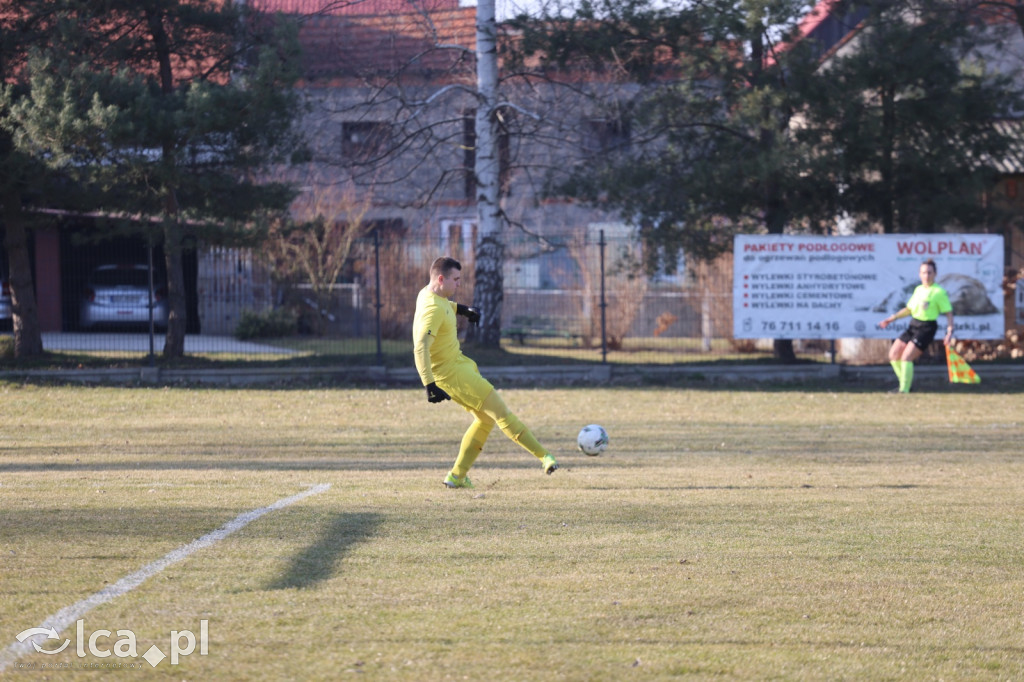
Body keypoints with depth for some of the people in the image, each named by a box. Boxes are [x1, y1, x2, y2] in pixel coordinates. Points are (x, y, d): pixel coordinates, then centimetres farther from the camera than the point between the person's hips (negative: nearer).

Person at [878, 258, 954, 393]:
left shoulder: (939, 292, -8)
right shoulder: (918, 289, 13)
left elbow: (948, 313, -9)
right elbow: (908, 309, 24)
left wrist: (949, 332, -21)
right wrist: (892, 318, 18)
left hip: (926, 328, -8)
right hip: (913, 326, 8)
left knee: (906, 357, -18)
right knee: (893, 354, 5)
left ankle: (904, 390, -12)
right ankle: (904, 383, 17)